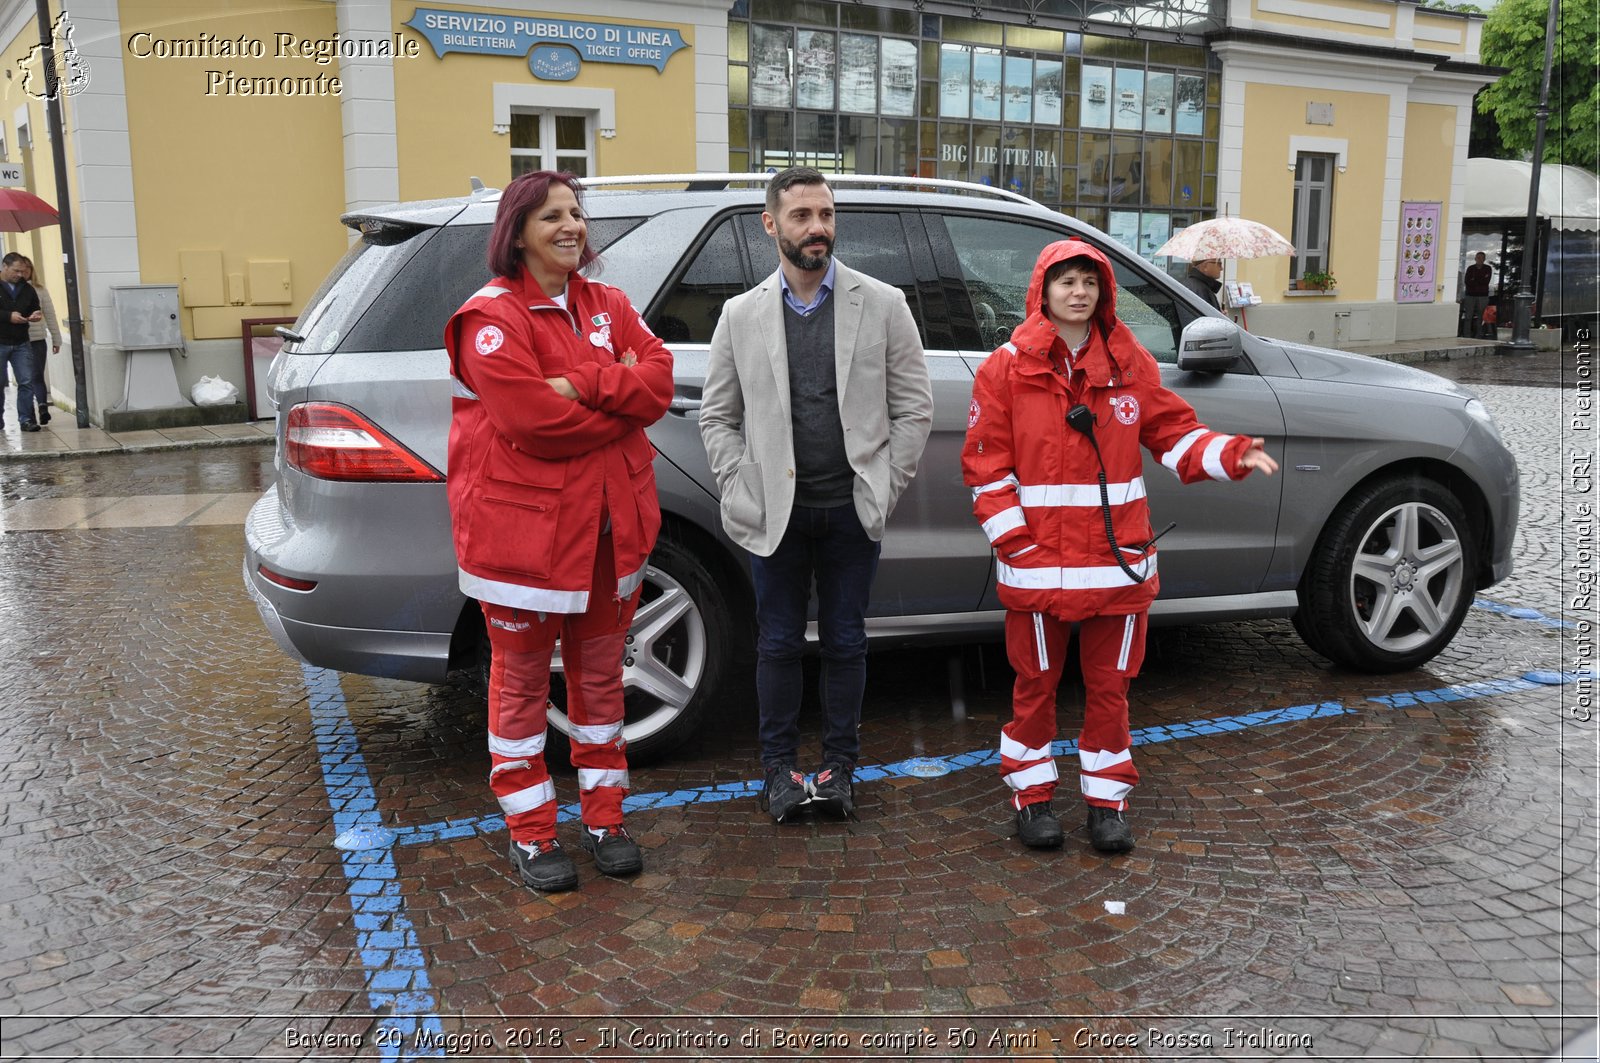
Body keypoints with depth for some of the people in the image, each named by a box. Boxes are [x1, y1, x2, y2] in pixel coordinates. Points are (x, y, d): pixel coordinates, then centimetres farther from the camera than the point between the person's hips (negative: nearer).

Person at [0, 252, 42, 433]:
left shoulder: (27, 288, 10)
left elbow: (35, 307, 21)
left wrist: (35, 315, -1)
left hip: (21, 343, 3)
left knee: (26, 382, -3)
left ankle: (26, 419, 2)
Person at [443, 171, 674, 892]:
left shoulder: (608, 306, 11)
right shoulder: (492, 317, -11)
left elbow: (660, 379, -4)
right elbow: (535, 423, -22)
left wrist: (583, 383, -19)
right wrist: (624, 396, -10)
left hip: (608, 524, 6)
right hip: (524, 526, -6)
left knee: (600, 675, 15)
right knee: (522, 680, 7)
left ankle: (604, 819, 29)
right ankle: (530, 834, 22)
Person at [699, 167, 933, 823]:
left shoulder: (881, 303, 1)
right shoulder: (742, 314, 4)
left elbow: (913, 407, 2)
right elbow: (717, 415, 7)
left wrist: (884, 490, -3)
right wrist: (741, 494, -3)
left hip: (851, 510, 0)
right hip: (776, 512, 1)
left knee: (845, 643, 10)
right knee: (778, 644, 9)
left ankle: (840, 765, 25)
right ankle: (780, 766, 24)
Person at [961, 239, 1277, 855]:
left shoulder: (1130, 364, 5)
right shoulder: (1007, 369, -3)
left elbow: (1173, 432, 9)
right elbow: (984, 465, -4)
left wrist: (1228, 455, -10)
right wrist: (1016, 542, -11)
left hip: (1119, 565, 2)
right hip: (1037, 566, -2)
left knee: (1110, 685, 11)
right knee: (1036, 683, 11)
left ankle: (1107, 799, 26)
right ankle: (1031, 793, 27)